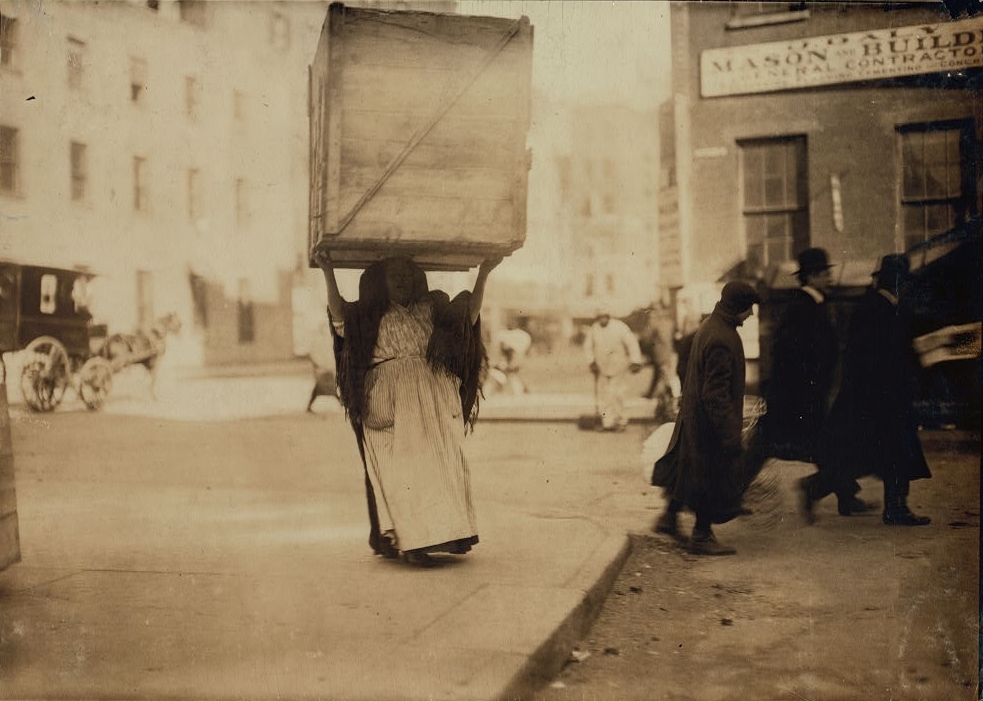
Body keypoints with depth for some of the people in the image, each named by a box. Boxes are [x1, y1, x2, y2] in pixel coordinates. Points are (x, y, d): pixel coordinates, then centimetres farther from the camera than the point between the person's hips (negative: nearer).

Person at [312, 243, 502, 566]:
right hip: (391, 403, -2)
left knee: (443, 462, -2)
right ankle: (410, 541, -11)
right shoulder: (369, 316, 11)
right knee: (402, 468, -9)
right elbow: (339, 316, -7)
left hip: (433, 399, 3)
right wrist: (328, 271, -16)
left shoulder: (431, 308, 17)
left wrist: (483, 274, 2)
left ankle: (449, 532, 4)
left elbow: (469, 316, 7)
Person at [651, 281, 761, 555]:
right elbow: (716, 392, -26)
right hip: (710, 420, -10)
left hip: (693, 416, 10)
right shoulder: (722, 340, -25)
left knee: (688, 468, 22)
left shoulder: (708, 327, 6)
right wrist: (730, 432, -22)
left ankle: (670, 518, 35)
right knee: (714, 474, 4)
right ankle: (702, 536, 16)